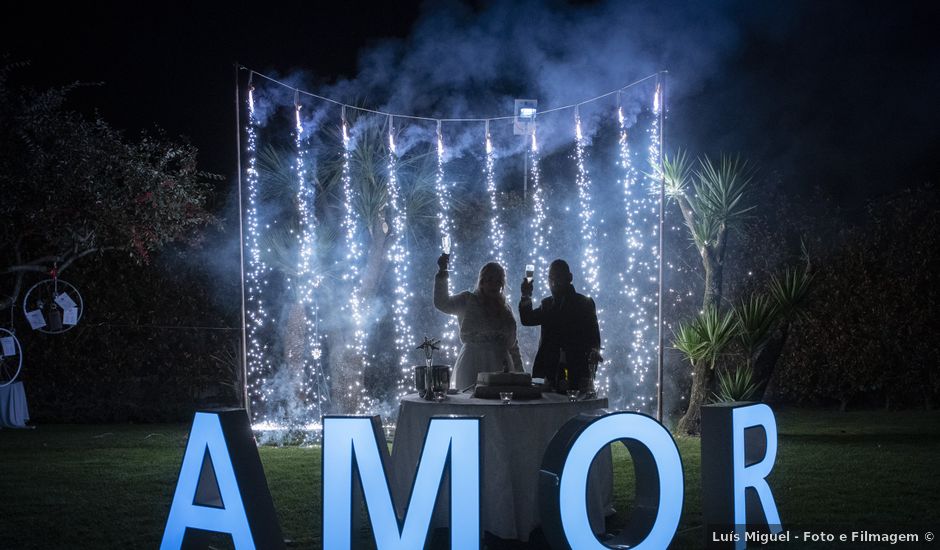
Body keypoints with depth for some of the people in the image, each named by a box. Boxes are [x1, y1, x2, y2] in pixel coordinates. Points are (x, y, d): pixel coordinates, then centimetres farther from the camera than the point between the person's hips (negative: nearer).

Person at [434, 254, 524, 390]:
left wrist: (519, 369, 15)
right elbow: (442, 303, -13)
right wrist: (442, 272, -22)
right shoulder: (468, 300, 4)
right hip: (473, 365, -4)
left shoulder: (505, 308, 16)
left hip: (500, 366, 4)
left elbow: (513, 343, 20)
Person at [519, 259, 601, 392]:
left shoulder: (584, 303, 4)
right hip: (551, 372, 4)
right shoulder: (547, 304, 18)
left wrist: (594, 351, -23)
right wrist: (526, 297, -10)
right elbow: (527, 320, 5)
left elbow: (593, 335, -3)